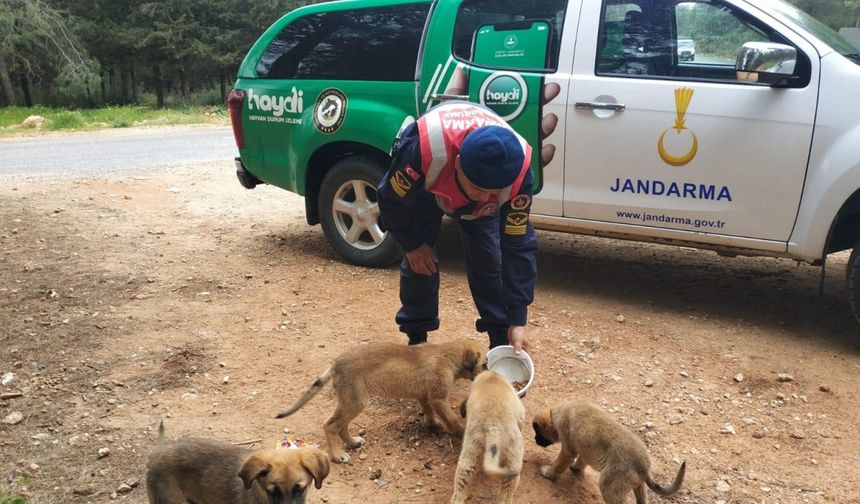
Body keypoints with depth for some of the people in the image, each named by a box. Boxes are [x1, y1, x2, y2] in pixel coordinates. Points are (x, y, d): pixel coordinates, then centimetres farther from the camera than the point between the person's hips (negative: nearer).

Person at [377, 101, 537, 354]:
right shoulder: (422, 150, -47)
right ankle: (416, 340, 12)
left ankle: (500, 342, 7)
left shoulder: (518, 172, -39)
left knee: (490, 260, -9)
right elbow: (391, 200, -26)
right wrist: (412, 245, -13)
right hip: (422, 185, -1)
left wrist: (517, 321, -29)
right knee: (418, 261, -6)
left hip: (484, 173, 1)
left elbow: (518, 246, -30)